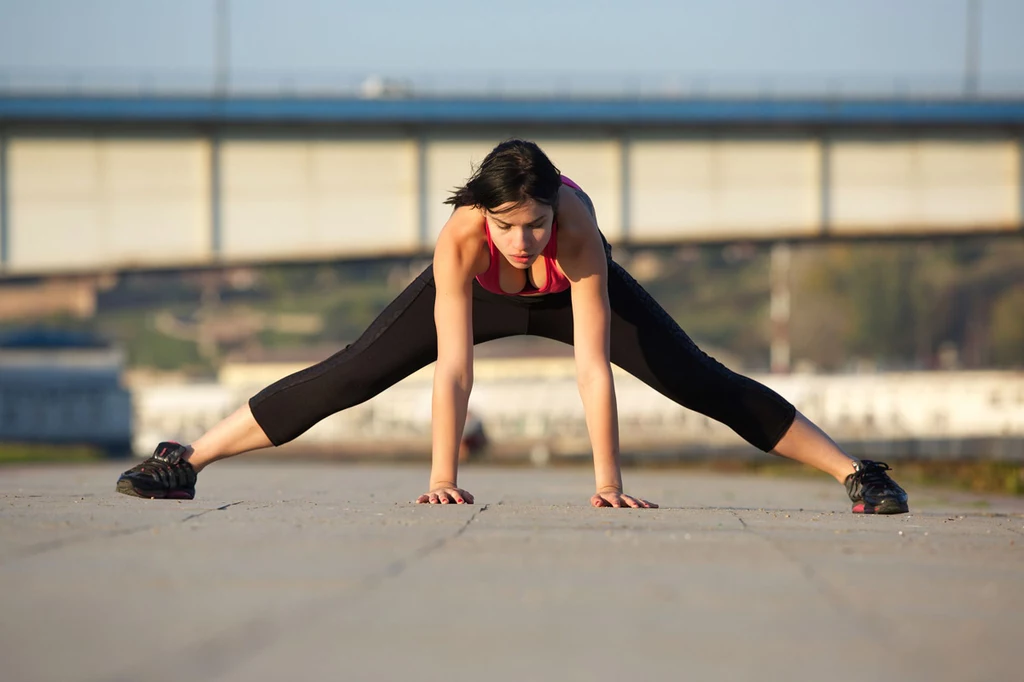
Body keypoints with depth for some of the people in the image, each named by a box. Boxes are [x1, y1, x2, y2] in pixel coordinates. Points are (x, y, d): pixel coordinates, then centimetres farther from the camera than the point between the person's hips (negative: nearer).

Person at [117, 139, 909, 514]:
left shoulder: (577, 229, -44)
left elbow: (592, 366, -43)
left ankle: (858, 472, -1)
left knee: (705, 383, -7)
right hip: (483, 296, 1)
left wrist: (608, 481, -43)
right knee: (347, 375, -6)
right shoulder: (460, 237, -42)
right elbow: (453, 366, -41)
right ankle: (183, 461, 3)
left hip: (574, 293, 0)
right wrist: (443, 476, -43)